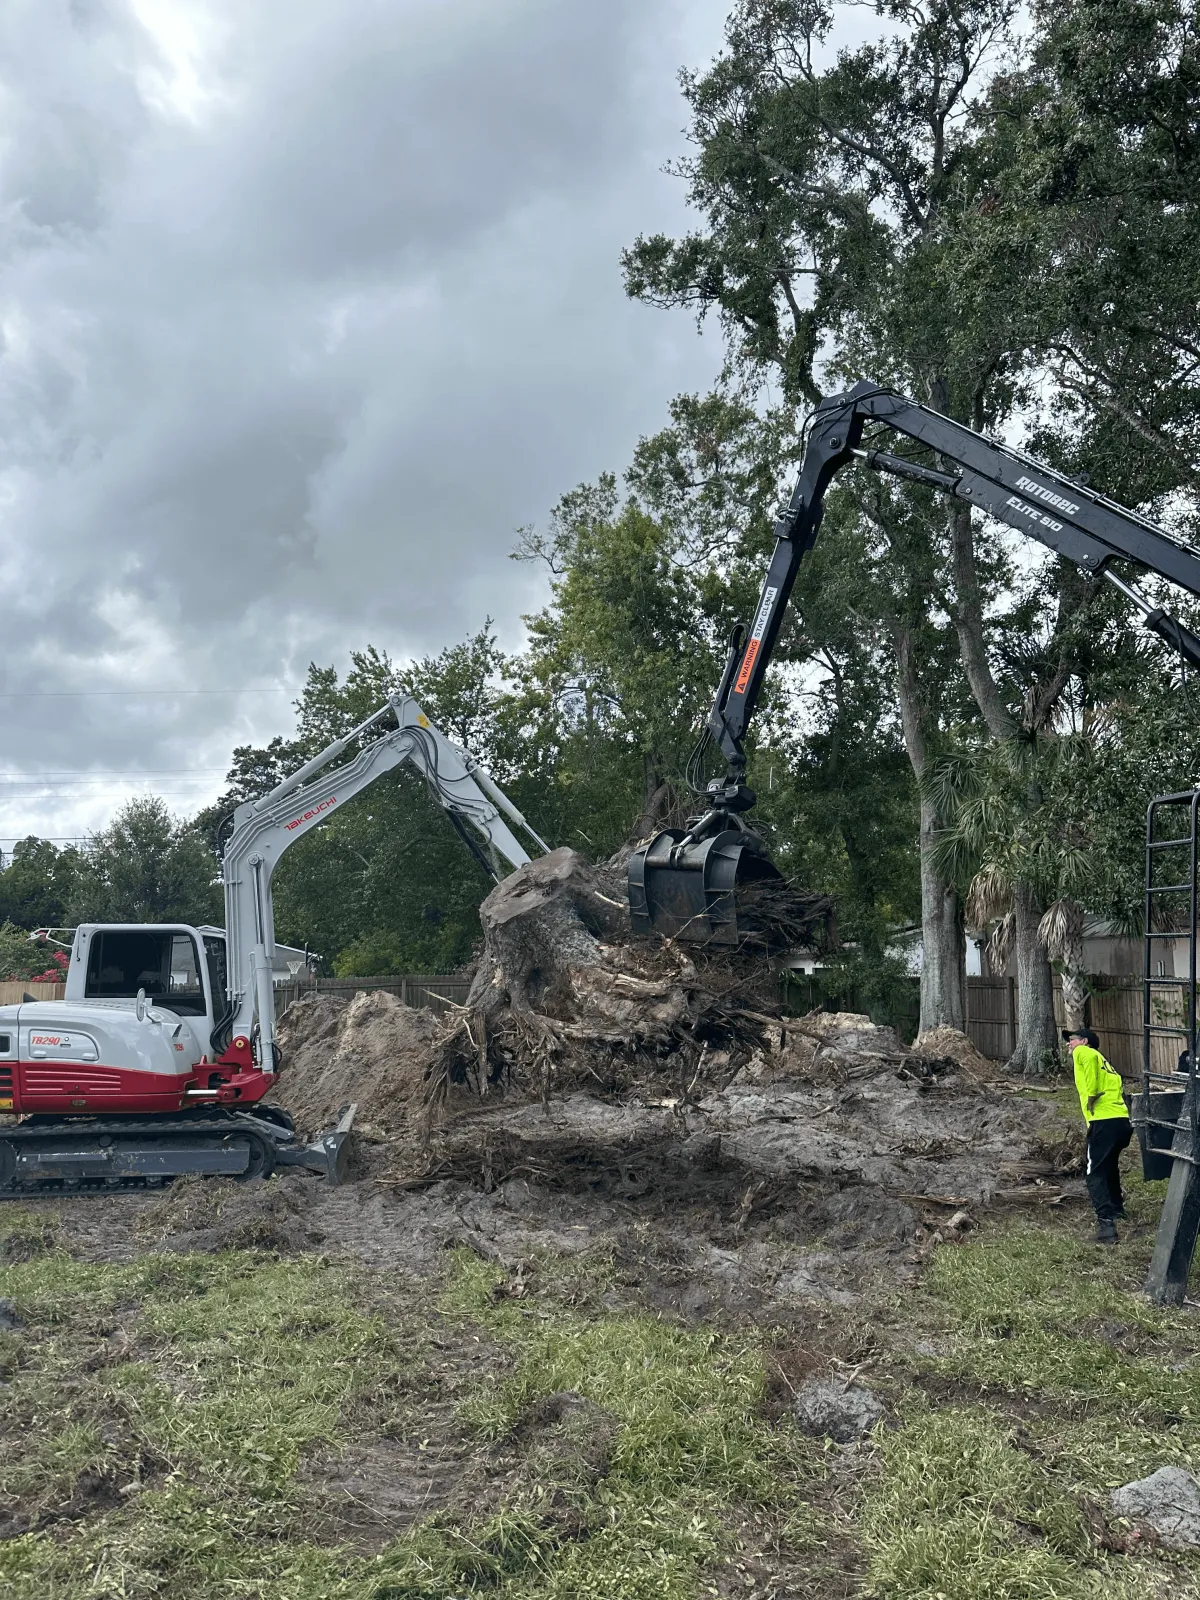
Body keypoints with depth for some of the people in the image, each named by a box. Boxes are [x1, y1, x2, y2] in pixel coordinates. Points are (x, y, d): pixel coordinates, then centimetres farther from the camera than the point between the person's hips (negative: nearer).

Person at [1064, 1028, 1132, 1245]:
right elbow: (1115, 1081, 10)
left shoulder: (1082, 1051, 4)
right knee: (1109, 1164, 31)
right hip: (1122, 1120, 9)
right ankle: (1116, 1206, 46)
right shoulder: (1100, 1059, 27)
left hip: (1104, 1121, -9)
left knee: (1095, 1174, -8)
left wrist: (1091, 1095, -16)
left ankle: (1106, 1221, -20)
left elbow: (1090, 1058, -21)